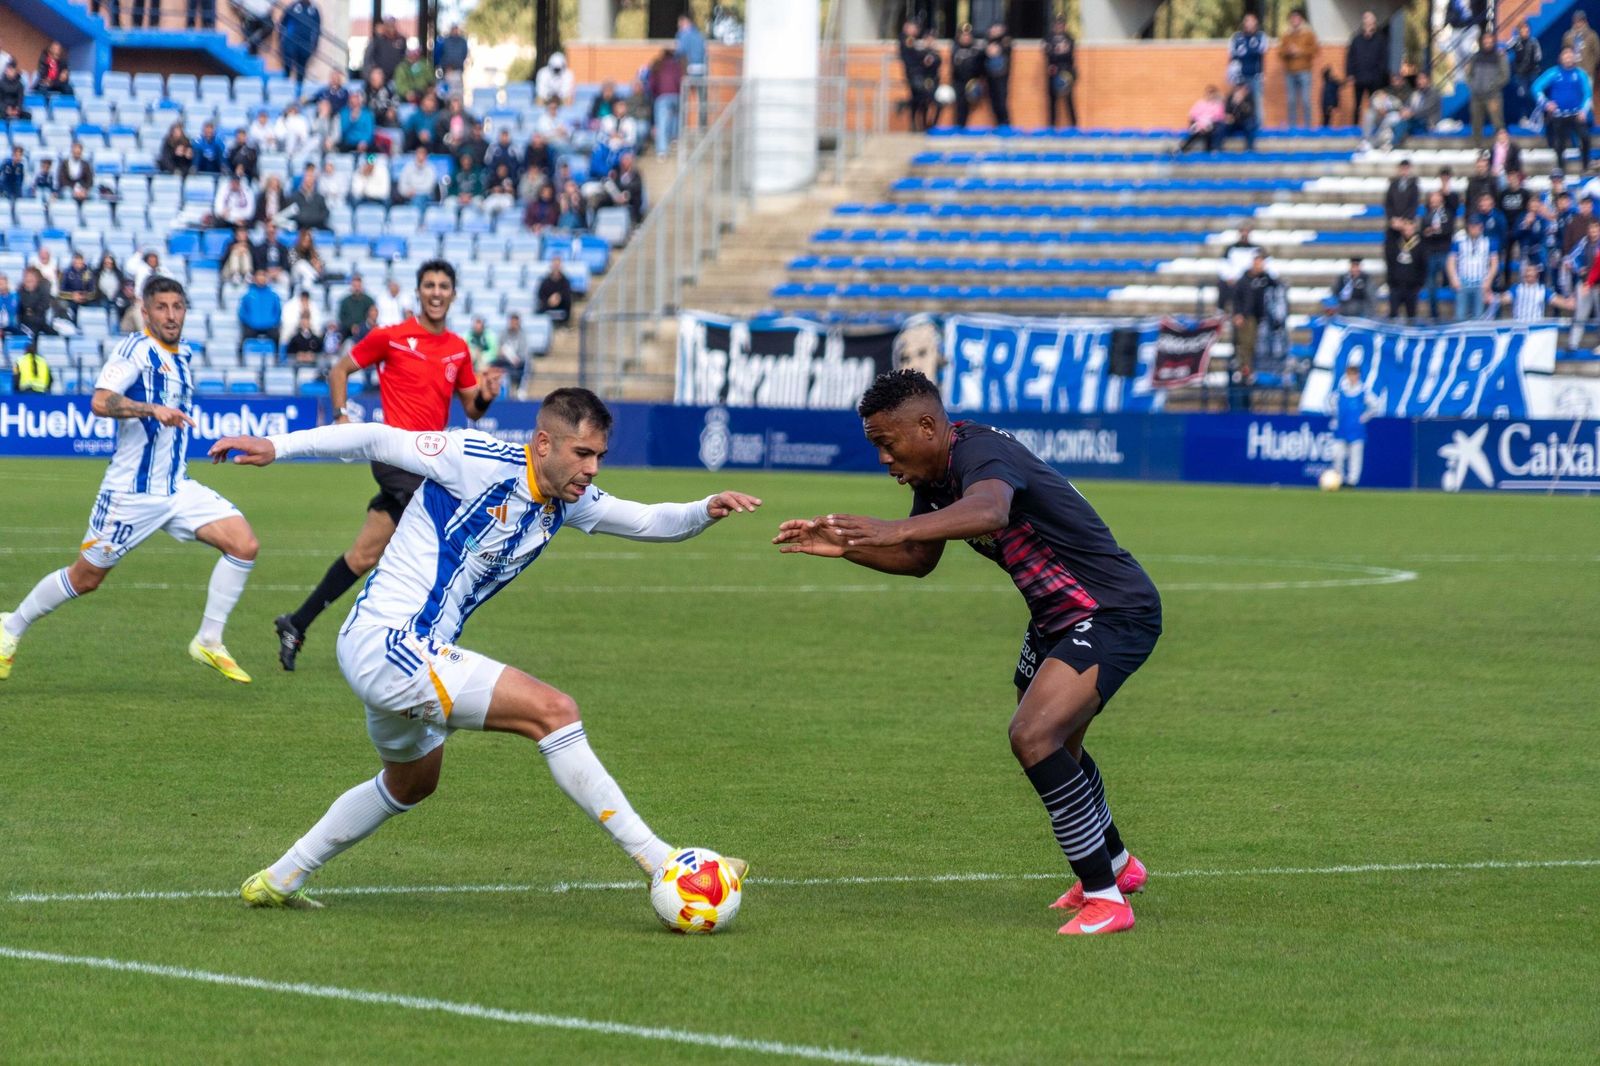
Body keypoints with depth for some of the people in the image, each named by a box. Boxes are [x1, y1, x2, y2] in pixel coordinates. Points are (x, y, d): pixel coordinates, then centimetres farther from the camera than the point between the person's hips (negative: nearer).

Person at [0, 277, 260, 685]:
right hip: (132, 493, -7)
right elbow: (101, 401, -29)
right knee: (86, 577, 4)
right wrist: (153, 410, -39)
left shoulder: (181, 354, 11)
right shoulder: (136, 348, -13)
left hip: (177, 489, 7)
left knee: (243, 544, -11)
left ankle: (209, 642, -3)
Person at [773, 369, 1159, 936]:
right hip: (1057, 614, 11)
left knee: (1034, 737, -25)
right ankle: (1115, 863, 52)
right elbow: (918, 560, 19)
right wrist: (843, 546, 3)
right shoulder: (934, 475, 5)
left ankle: (1105, 899, -15)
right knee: (1053, 744, 26)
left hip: (1113, 612, -11)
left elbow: (989, 511, -50)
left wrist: (895, 529, -64)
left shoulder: (980, 453, -26)